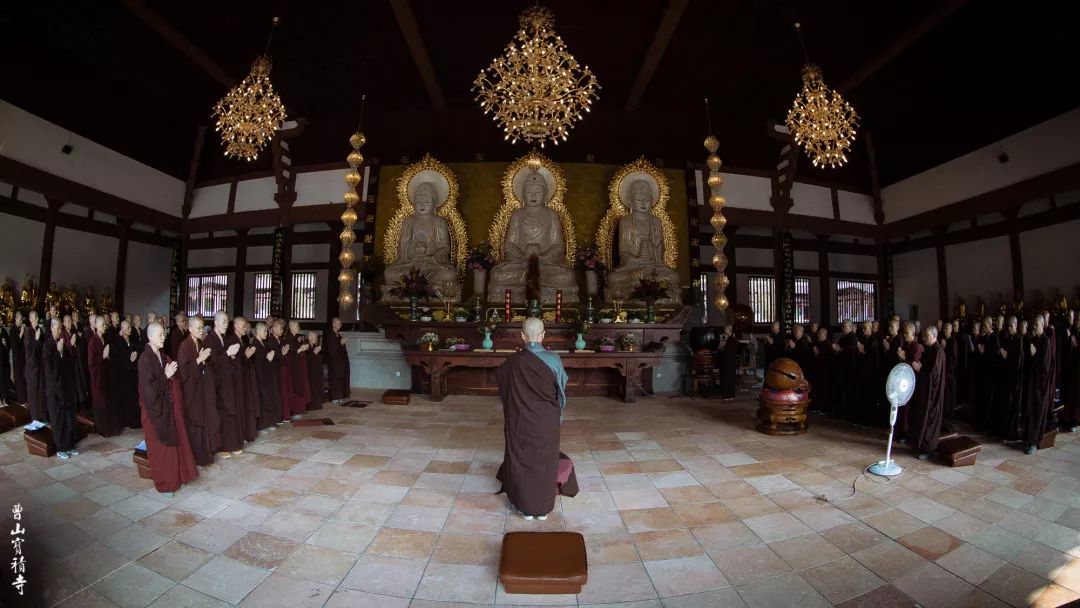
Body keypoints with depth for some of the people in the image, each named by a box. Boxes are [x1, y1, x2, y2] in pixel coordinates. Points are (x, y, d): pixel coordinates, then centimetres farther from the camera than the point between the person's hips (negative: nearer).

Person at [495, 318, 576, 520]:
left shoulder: (512, 362, -14)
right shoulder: (553, 360, -14)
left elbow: (502, 388, 4)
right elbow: (561, 391, -1)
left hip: (520, 421, 0)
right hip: (547, 421, 1)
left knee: (521, 460, 16)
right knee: (545, 461, 17)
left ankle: (526, 507, 29)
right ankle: (544, 508, 30)